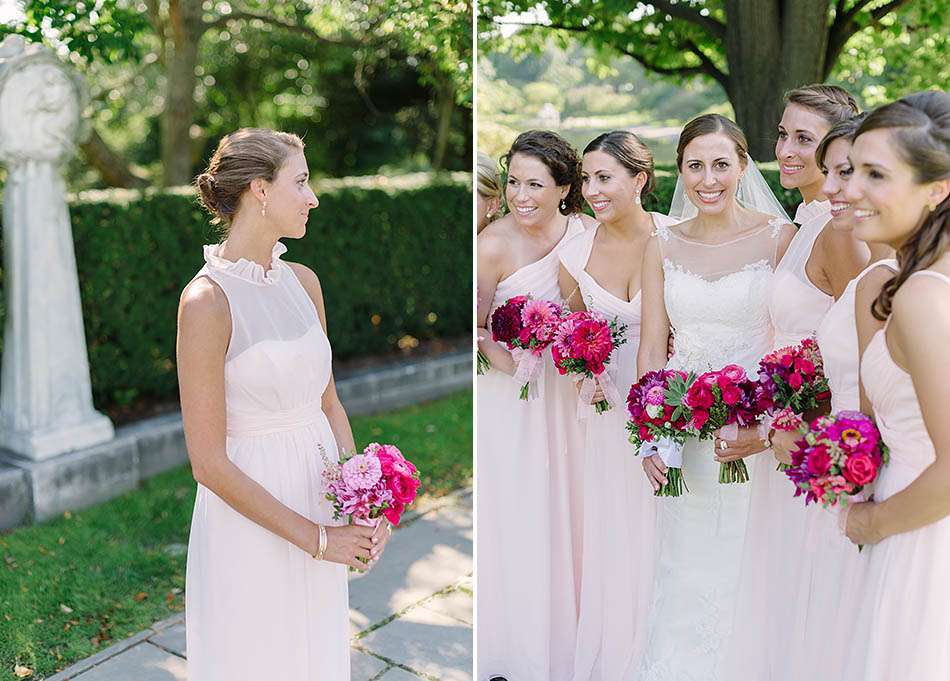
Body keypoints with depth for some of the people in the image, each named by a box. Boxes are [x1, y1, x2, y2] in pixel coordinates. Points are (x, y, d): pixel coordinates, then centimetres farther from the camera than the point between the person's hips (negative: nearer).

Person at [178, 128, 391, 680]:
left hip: (320, 499, 6)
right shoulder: (207, 300, -20)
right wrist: (314, 537, -15)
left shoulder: (303, 281, 1)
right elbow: (209, 462, -19)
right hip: (250, 517, -6)